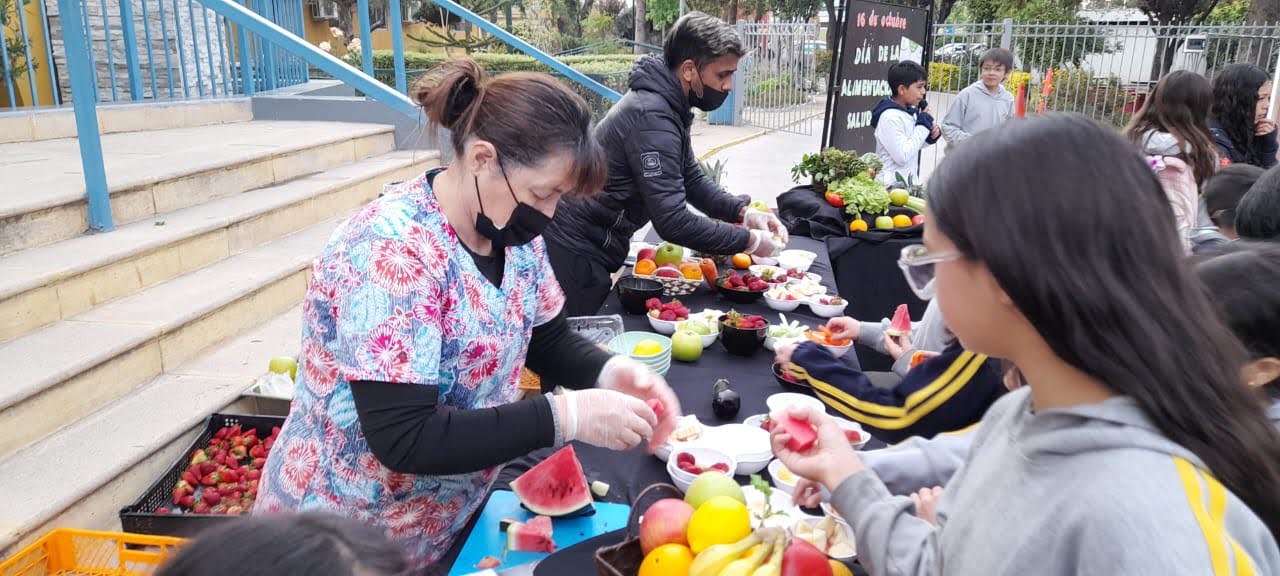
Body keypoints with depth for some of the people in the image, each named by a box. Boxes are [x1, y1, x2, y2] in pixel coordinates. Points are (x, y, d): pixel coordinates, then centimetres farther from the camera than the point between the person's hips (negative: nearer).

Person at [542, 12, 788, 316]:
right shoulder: (651, 117, -27)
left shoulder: (666, 103, 4)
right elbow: (673, 223, -31)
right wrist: (749, 241, -21)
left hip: (598, 244, 9)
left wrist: (743, 212, -3)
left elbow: (691, 179, 12)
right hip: (577, 253, -9)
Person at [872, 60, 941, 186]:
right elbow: (902, 156, -24)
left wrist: (931, 134, 0)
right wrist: (924, 123, -16)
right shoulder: (889, 117, -19)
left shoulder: (910, 111, 6)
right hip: (892, 186, -8)